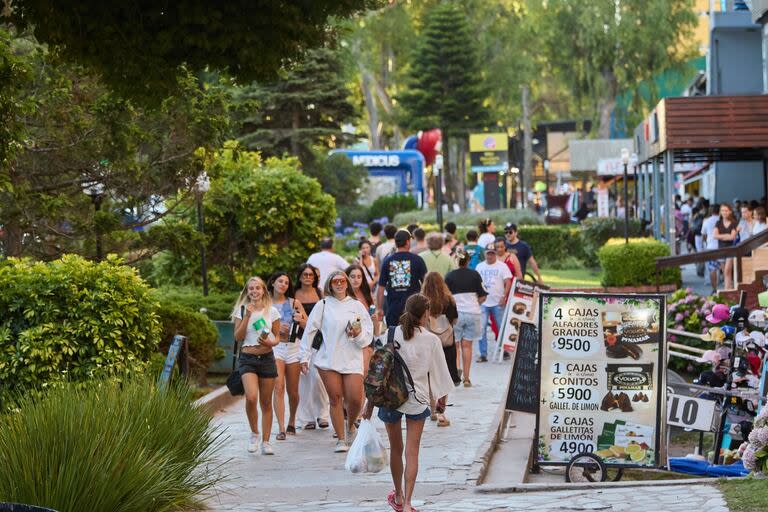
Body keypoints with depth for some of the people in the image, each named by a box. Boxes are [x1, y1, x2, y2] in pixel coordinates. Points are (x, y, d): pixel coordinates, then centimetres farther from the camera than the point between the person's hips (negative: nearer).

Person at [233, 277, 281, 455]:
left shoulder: (272, 311, 3)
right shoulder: (242, 310, 3)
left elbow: (277, 337, 8)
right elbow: (238, 337, -4)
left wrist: (270, 342, -14)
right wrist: (247, 316, -12)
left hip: (267, 358, 1)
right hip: (247, 359, -1)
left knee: (266, 403, 5)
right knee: (251, 397, -21)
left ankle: (265, 442, 13)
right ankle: (254, 433, 1)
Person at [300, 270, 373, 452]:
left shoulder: (357, 306, 10)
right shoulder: (323, 305, 5)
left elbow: (368, 334, 11)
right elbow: (310, 331, 7)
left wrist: (358, 334, -11)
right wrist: (305, 357, 4)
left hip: (352, 359, 1)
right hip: (328, 360, -1)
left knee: (355, 399, -9)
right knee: (335, 398, -2)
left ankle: (350, 426, 23)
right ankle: (341, 439, 7)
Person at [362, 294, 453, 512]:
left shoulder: (391, 335, -7)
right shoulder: (431, 340, -8)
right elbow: (439, 372, 0)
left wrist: (370, 404, 3)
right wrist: (441, 398, 17)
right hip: (417, 399, -1)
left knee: (395, 449, 18)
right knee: (412, 453, 2)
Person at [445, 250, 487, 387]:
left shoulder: (450, 276, -3)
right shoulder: (474, 274, 1)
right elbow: (483, 296, 0)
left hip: (455, 313, -1)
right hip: (473, 312, 1)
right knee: (467, 345, 8)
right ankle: (466, 378, 7)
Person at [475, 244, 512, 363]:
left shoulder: (502, 266, 1)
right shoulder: (480, 267, 11)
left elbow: (508, 282, -3)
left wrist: (504, 297, -14)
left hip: (498, 302, -3)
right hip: (482, 302, 3)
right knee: (481, 328, -3)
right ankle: (483, 354, 2)